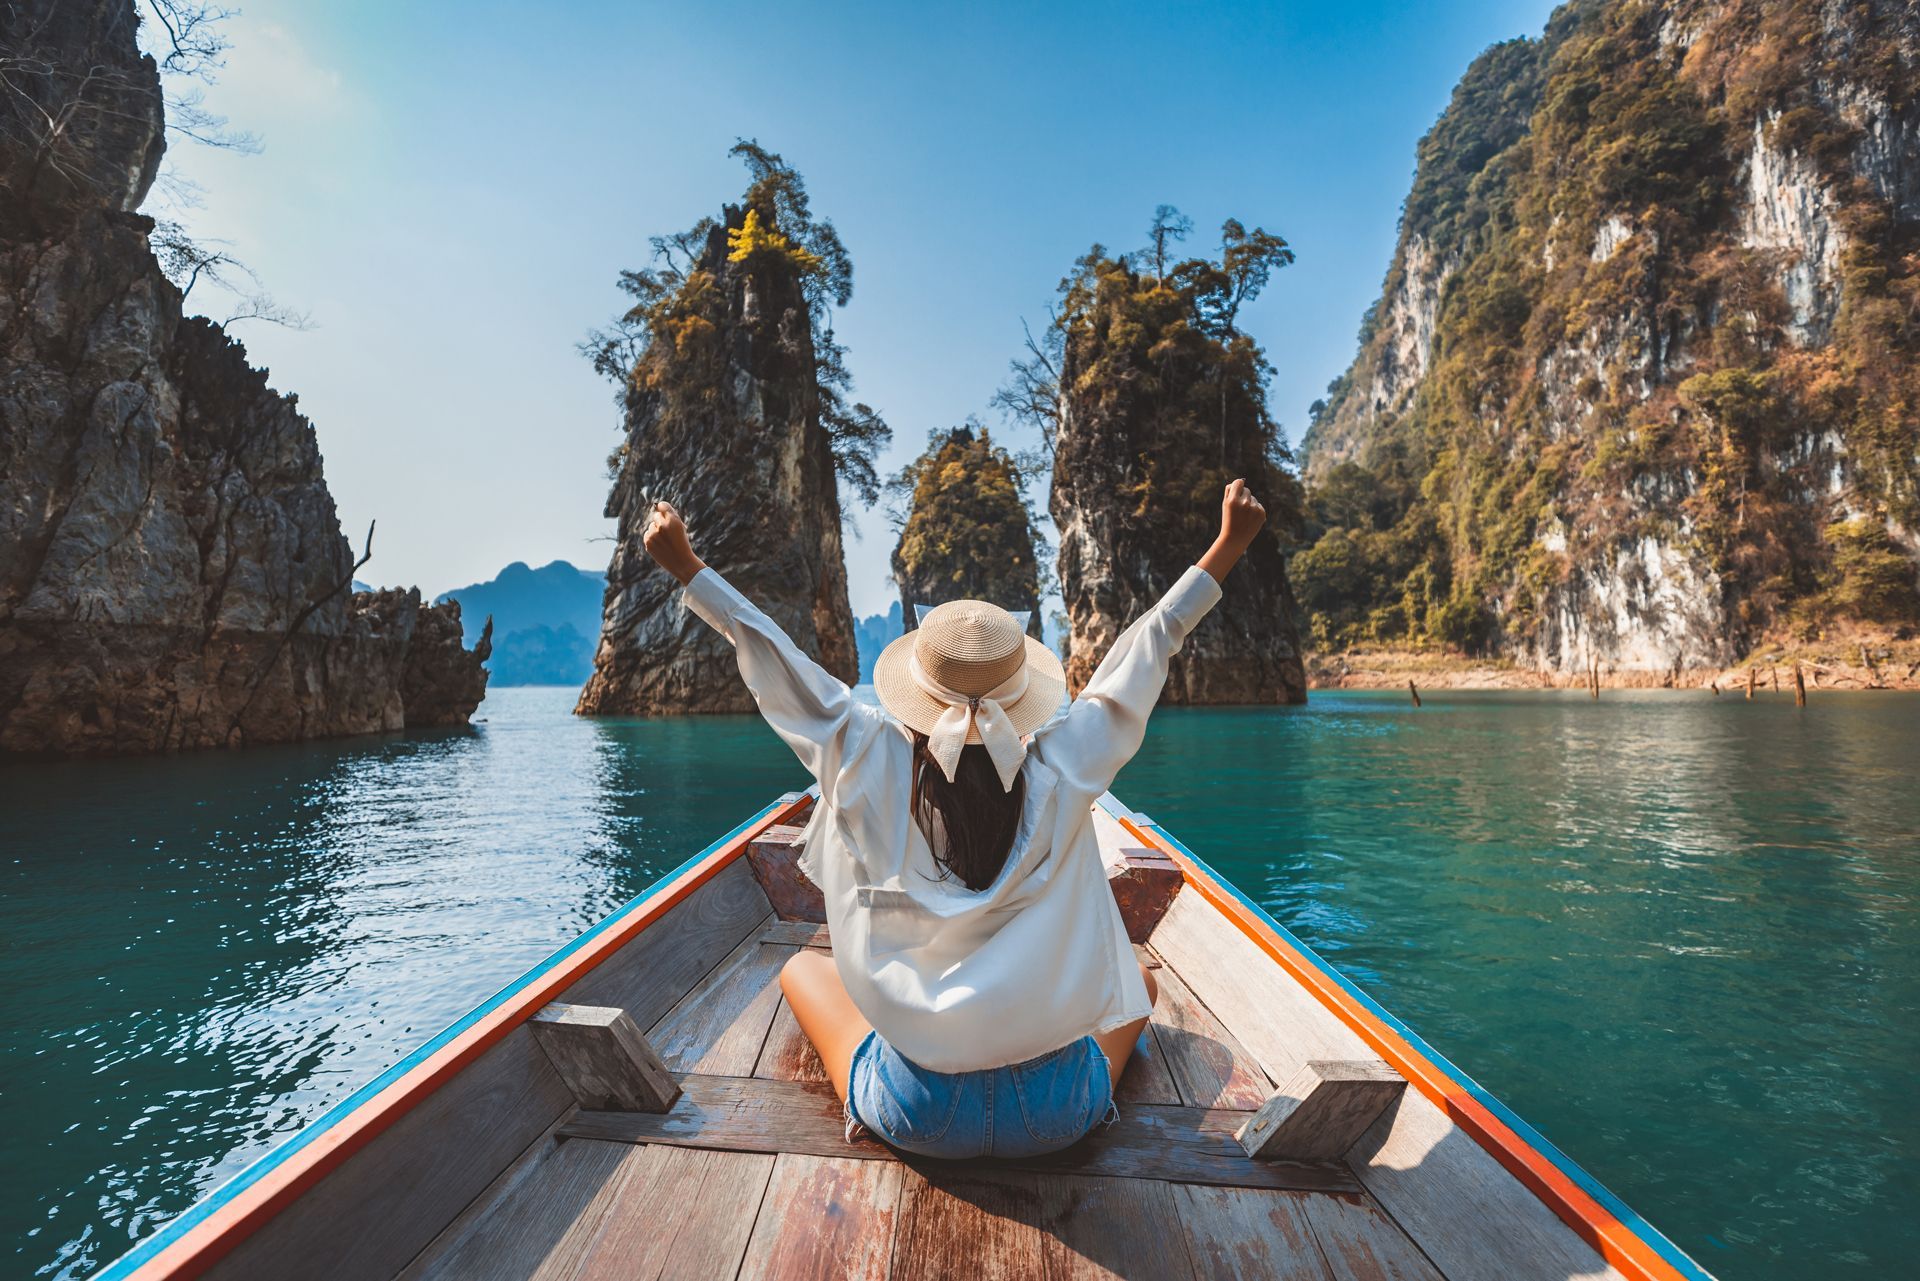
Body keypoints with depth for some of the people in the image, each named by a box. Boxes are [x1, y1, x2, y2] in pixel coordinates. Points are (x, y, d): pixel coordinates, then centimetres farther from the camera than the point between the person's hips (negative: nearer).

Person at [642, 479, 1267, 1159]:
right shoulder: (1061, 772, -16)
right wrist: (1229, 545, 8)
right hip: (1056, 1118, 1)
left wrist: (685, 566, 8)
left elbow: (774, 662, -6)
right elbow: (1147, 645, -5)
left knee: (802, 966, 25)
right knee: (1140, 973, 29)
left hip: (918, 1119, 0)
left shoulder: (871, 770, -17)